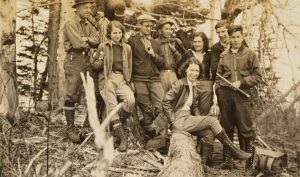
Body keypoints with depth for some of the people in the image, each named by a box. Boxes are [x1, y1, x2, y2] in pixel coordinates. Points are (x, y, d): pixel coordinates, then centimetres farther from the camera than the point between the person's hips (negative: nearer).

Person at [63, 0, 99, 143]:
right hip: (74, 60, -7)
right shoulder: (70, 24, -6)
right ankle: (70, 128, -1)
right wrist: (90, 43, -1)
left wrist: (86, 39, -16)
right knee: (71, 95, -6)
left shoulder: (89, 26, 16)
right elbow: (78, 43, -18)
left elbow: (97, 41, 1)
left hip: (87, 60, 7)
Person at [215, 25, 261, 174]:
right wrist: (218, 92, 7)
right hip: (225, 95, 3)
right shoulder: (224, 55, 13)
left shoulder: (250, 54, 5)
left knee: (246, 128, -3)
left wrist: (241, 82, -10)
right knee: (226, 127, 9)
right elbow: (219, 76, 16)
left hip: (242, 95, -3)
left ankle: (250, 159, 8)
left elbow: (257, 76, 1)